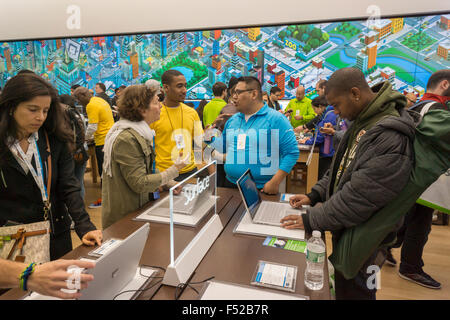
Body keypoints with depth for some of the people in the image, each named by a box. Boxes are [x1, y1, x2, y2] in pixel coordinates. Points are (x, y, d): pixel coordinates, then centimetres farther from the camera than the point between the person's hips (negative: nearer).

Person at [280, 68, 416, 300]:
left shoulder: (392, 137, -29)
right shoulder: (362, 122, 3)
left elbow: (360, 198, -30)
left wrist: (311, 220, -22)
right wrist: (314, 195, 1)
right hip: (344, 229, 8)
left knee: (351, 291, 12)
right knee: (342, 287, 25)